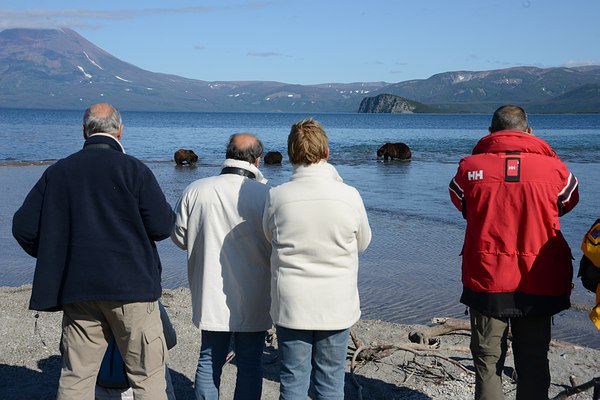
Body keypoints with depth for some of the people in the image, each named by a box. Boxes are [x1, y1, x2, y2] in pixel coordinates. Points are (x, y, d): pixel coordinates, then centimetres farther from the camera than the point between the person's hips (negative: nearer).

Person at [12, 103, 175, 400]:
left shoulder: (57, 171, 6)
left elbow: (23, 227, 5)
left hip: (76, 289, 4)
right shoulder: (132, 169, -7)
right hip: (131, 286, -4)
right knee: (147, 376, 5)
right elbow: (162, 227, -10)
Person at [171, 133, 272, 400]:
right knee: (250, 363, 11)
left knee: (209, 361, 15)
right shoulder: (264, 195, -15)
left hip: (210, 296, 2)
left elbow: (180, 238, 2)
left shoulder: (195, 191, -7)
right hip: (252, 300, -2)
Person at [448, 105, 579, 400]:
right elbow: (570, 200, 14)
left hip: (487, 282, -1)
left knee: (487, 363, 10)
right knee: (534, 364, 14)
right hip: (540, 286, 1)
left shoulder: (471, 167, -7)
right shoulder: (553, 167, -6)